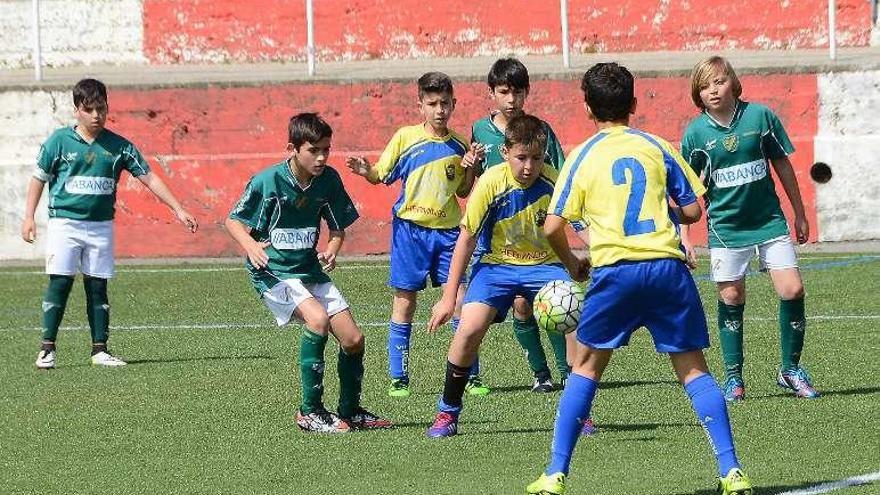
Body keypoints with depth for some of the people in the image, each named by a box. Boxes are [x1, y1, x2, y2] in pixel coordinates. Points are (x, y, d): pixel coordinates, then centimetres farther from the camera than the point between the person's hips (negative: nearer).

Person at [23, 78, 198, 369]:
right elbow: (39, 179, 6)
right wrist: (29, 217, -2)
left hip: (101, 226, 2)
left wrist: (178, 210, 1)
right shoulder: (60, 141, -1)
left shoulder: (119, 146, 4)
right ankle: (47, 349, -4)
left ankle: (100, 350, 11)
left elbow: (149, 178, 5)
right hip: (64, 222, -2)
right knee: (60, 282, -8)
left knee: (98, 287, 5)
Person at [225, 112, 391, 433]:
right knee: (318, 318, -29)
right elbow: (232, 220, -5)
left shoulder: (329, 180, -3)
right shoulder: (267, 181, -16)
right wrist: (250, 245, -25)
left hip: (310, 270, 6)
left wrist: (332, 248, -12)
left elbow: (338, 228, 10)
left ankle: (351, 411, 25)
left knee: (353, 339, 0)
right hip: (272, 272, -6)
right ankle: (310, 412, -19)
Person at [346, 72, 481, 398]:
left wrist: (471, 167, -2)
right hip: (410, 227, -2)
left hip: (448, 230, 2)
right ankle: (398, 378, 10)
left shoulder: (458, 145, 7)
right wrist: (366, 172, -18)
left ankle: (471, 376, 5)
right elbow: (382, 176, 3)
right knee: (404, 301, 1)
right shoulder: (406, 138, -1)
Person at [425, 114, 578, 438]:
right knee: (469, 329, -21)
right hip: (496, 264, -1)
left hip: (544, 264, 1)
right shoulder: (491, 183, -19)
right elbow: (467, 239, -9)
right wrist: (449, 297, -7)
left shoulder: (554, 182, -16)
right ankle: (447, 413, -1)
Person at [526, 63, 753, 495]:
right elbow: (693, 210, 9)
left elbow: (552, 228, 1)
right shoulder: (657, 147, 8)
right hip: (667, 266, 1)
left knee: (586, 367, 13)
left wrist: (572, 265, 20)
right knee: (693, 370, 7)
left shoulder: (582, 158, 5)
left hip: (614, 270, -1)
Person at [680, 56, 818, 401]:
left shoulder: (760, 116, -5)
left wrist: (800, 215, 9)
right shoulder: (696, 133, -5)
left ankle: (790, 370, 8)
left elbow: (782, 165, 5)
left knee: (792, 290, -8)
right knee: (731, 299, 1)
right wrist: (684, 235, -2)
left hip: (769, 220, 0)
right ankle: (733, 378, 13)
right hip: (725, 227, 0)